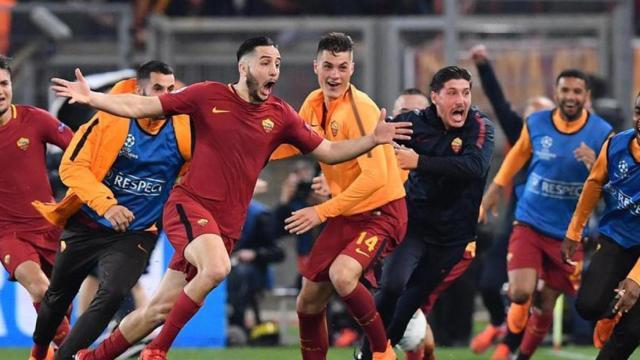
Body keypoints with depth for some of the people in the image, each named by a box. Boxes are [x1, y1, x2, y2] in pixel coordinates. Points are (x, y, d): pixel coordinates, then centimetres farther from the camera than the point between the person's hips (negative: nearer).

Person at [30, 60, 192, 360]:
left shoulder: (184, 131, -12)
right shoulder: (111, 118, -15)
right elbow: (71, 166, -16)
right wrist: (106, 204, -28)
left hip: (134, 234, 0)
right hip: (86, 224, 0)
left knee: (112, 294, -24)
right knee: (58, 294, 17)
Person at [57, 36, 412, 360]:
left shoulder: (280, 116, 4)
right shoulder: (208, 96, -4)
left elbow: (329, 151, 10)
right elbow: (140, 106, 0)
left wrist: (373, 140, -4)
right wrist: (90, 97, -12)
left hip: (227, 223, 4)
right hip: (189, 204, -4)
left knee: (160, 308, 4)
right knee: (217, 267, -33)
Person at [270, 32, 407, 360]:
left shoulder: (360, 108, -21)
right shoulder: (314, 103, 2)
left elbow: (375, 176, -27)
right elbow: (292, 144, 22)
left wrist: (322, 212, -25)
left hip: (381, 212, -8)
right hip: (344, 215, 8)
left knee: (342, 274, -31)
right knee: (308, 302, 7)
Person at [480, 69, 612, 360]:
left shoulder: (601, 133, -9)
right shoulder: (535, 124, -4)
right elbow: (518, 156, 16)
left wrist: (593, 166, -28)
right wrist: (493, 191, 23)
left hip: (568, 234, 0)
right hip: (530, 224, 0)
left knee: (546, 306, 5)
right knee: (521, 293, -18)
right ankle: (518, 303, 18)